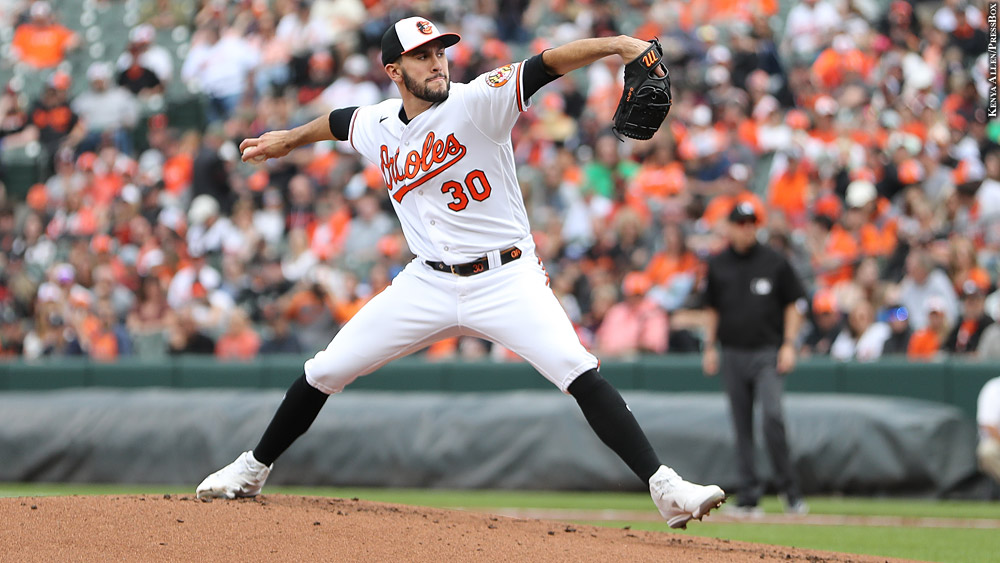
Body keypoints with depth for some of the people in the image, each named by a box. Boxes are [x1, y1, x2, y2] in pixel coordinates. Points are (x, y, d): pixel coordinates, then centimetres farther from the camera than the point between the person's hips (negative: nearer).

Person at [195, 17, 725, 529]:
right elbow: (338, 121, 28)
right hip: (428, 284, 5)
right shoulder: (377, 127, 4)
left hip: (506, 279, -5)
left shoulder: (477, 101, -12)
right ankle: (253, 469, 27)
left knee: (578, 373, -23)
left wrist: (615, 44, -42)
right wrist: (288, 139, 47)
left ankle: (663, 487, -24)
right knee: (324, 372, 6)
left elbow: (547, 64, -26)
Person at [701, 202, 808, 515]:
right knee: (742, 427, 4)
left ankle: (789, 489, -7)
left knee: (772, 415, -18)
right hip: (733, 355, 3)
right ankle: (748, 496, 8)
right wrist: (710, 347, 12)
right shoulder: (718, 266, 9)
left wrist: (789, 345, -4)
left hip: (768, 352, -3)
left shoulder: (774, 262, 1)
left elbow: (794, 304, 5)